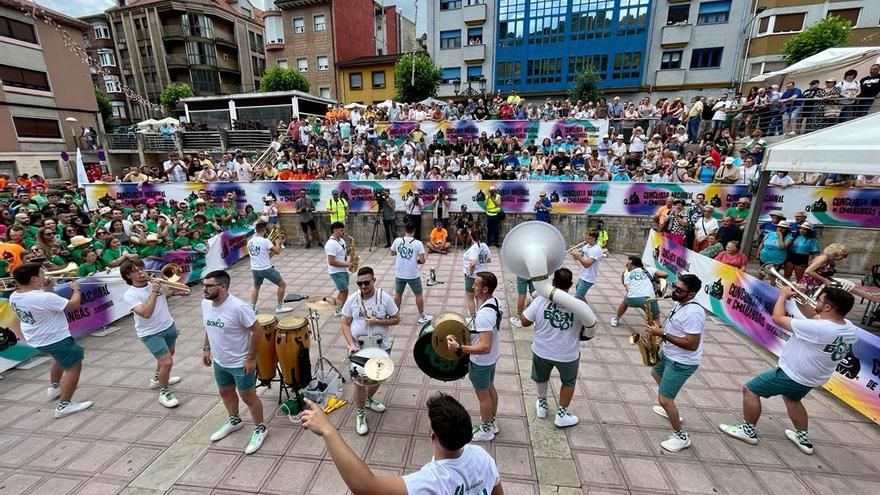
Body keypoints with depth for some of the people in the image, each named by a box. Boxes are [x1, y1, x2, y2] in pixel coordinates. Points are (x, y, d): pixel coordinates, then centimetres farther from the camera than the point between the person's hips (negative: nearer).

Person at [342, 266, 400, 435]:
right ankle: (361, 414, 32)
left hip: (381, 348, 1)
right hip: (359, 349, 0)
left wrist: (378, 322, -22)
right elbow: (345, 324, -4)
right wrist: (351, 344, -18)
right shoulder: (352, 299, -10)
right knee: (359, 382, 7)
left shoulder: (384, 297, -14)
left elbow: (396, 319, -7)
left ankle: (369, 399, 51)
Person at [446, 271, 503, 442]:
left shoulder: (484, 314, -37)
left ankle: (486, 430, 37)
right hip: (491, 358, 9)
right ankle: (492, 423, 47)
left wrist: (459, 348, -40)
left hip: (481, 361, -9)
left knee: (483, 395, 14)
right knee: (490, 389, 26)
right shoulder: (495, 301, -8)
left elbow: (485, 347, -38)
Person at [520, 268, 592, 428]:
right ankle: (561, 414, 38)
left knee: (541, 377, 29)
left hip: (542, 351, 1)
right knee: (568, 382, 27)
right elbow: (590, 331, -7)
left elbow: (524, 322, -10)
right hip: (568, 354, 0)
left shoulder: (541, 299, -19)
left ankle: (542, 405, 49)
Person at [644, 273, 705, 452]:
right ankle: (670, 410, 49)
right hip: (669, 354, 11)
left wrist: (662, 334, -30)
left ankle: (681, 436, 14)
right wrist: (659, 329, 0)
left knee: (664, 399, -6)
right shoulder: (680, 304, 2)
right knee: (656, 374, 31)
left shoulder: (693, 313, -30)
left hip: (681, 363, -10)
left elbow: (692, 344, -31)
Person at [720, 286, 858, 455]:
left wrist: (783, 295, -9)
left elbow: (778, 318, -24)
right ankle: (803, 439, 46)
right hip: (813, 379, 8)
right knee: (792, 399, 34)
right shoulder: (851, 329, -11)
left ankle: (749, 431, 17)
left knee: (750, 390, 5)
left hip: (792, 375, -8)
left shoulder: (817, 328, -35)